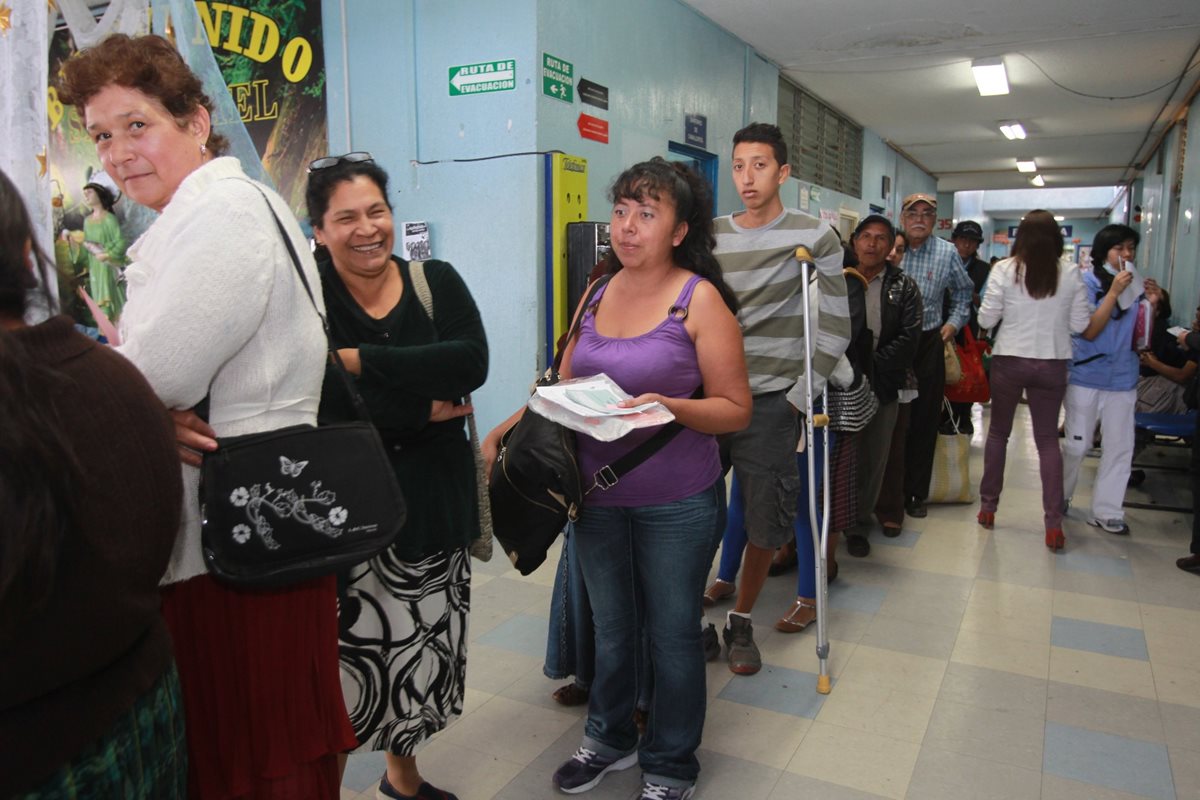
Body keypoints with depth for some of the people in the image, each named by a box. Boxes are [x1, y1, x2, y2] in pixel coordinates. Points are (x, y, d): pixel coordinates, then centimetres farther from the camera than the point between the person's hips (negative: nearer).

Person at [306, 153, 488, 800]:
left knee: (421, 647, 16)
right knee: (346, 650, -6)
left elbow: (471, 361, -15)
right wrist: (424, 410, -16)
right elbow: (323, 397, -20)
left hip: (432, 498, 4)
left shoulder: (437, 281, 3)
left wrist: (361, 360, -20)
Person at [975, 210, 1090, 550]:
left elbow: (986, 319, -6)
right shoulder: (1070, 273, -5)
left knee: (998, 433, 15)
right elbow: (1080, 323, 0)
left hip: (1009, 361, -1)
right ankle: (1053, 522, 7)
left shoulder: (1005, 270, -9)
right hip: (1052, 364, 1)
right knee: (1048, 440, 10)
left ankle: (988, 507, 21)